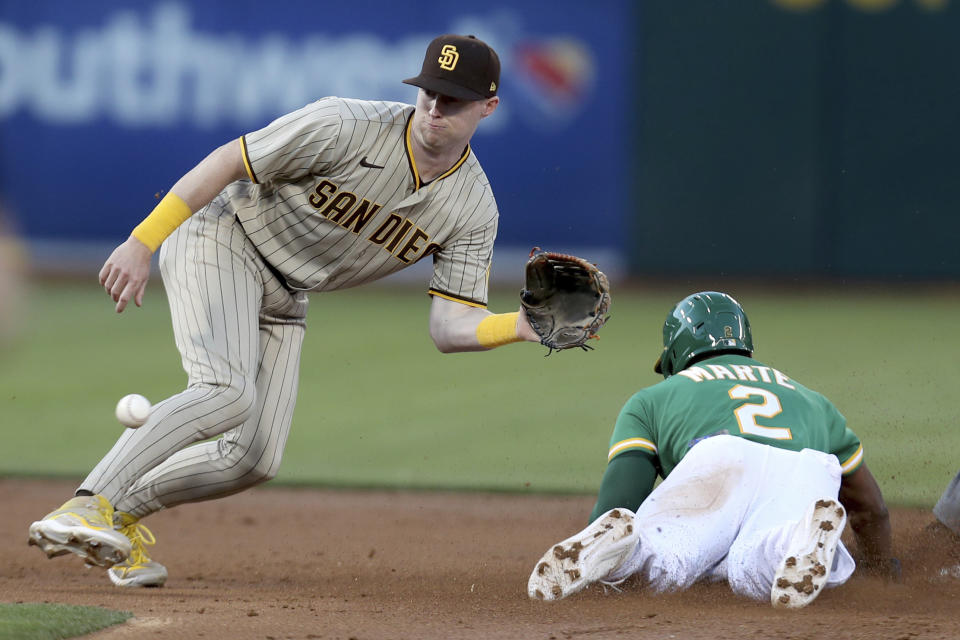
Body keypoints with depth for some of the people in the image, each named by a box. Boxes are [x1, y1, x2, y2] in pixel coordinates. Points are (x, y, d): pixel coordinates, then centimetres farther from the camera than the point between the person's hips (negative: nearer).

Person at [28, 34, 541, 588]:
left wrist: (520, 326, -31)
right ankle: (86, 508, -33)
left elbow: (452, 327, -10)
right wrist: (142, 243, -24)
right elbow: (227, 162, -19)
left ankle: (122, 515, 17)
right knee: (227, 392, -31)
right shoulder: (347, 127, -24)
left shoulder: (474, 209, -9)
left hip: (284, 300, 7)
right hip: (221, 238, -7)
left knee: (256, 458, -2)